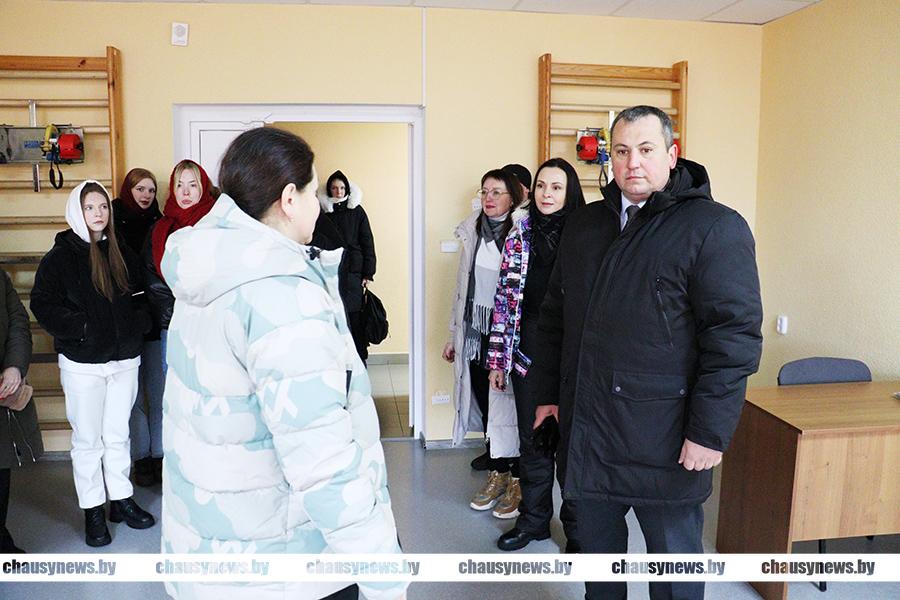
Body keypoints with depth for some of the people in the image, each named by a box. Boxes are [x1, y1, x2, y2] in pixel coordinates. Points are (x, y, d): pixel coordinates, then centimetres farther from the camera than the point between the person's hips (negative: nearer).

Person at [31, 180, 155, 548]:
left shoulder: (122, 254, 7)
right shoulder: (61, 256, -4)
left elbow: (140, 295, 14)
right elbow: (43, 304, -9)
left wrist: (139, 322, -4)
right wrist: (82, 329, -18)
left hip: (124, 360, 3)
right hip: (82, 364, -3)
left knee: (118, 435, 13)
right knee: (88, 440, 7)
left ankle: (122, 500, 26)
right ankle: (93, 510, 19)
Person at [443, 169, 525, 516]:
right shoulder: (471, 232, 9)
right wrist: (453, 335, 16)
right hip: (474, 332, 6)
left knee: (508, 406, 1)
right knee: (484, 404, 11)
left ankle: (516, 480, 17)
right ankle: (497, 474, 26)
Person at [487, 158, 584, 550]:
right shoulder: (520, 235, 4)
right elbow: (505, 297, 4)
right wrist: (498, 359, 3)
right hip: (528, 349, 2)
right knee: (532, 440, 13)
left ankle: (577, 523, 28)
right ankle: (533, 519, 31)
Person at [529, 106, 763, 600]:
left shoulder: (714, 228, -9)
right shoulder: (583, 226, 11)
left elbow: (735, 336, -14)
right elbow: (553, 316, 17)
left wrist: (709, 433, -17)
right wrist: (548, 391, 13)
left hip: (663, 441, -5)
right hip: (585, 428, 6)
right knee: (596, 543, 21)